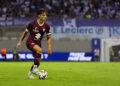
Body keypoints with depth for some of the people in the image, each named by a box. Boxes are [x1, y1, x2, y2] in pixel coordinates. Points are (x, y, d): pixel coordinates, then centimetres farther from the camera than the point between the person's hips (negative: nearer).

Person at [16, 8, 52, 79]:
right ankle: (35, 68, -27)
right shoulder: (32, 24, -10)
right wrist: (20, 42, 3)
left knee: (38, 62, 3)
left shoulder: (47, 26, -2)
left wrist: (49, 48, -2)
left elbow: (49, 38, 7)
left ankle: (30, 74, 27)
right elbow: (25, 32, 3)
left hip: (38, 43, 5)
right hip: (30, 42, -5)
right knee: (39, 50, -35)